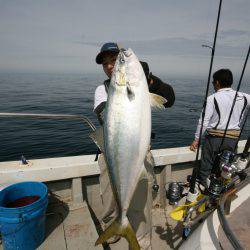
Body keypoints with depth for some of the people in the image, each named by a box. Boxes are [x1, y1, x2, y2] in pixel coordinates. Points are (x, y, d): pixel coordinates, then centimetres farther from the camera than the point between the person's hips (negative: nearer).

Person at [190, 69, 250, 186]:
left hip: (214, 137, -4)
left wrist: (196, 139, -5)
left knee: (206, 167, 8)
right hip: (233, 138, 5)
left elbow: (204, 121, -11)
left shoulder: (212, 98, -10)